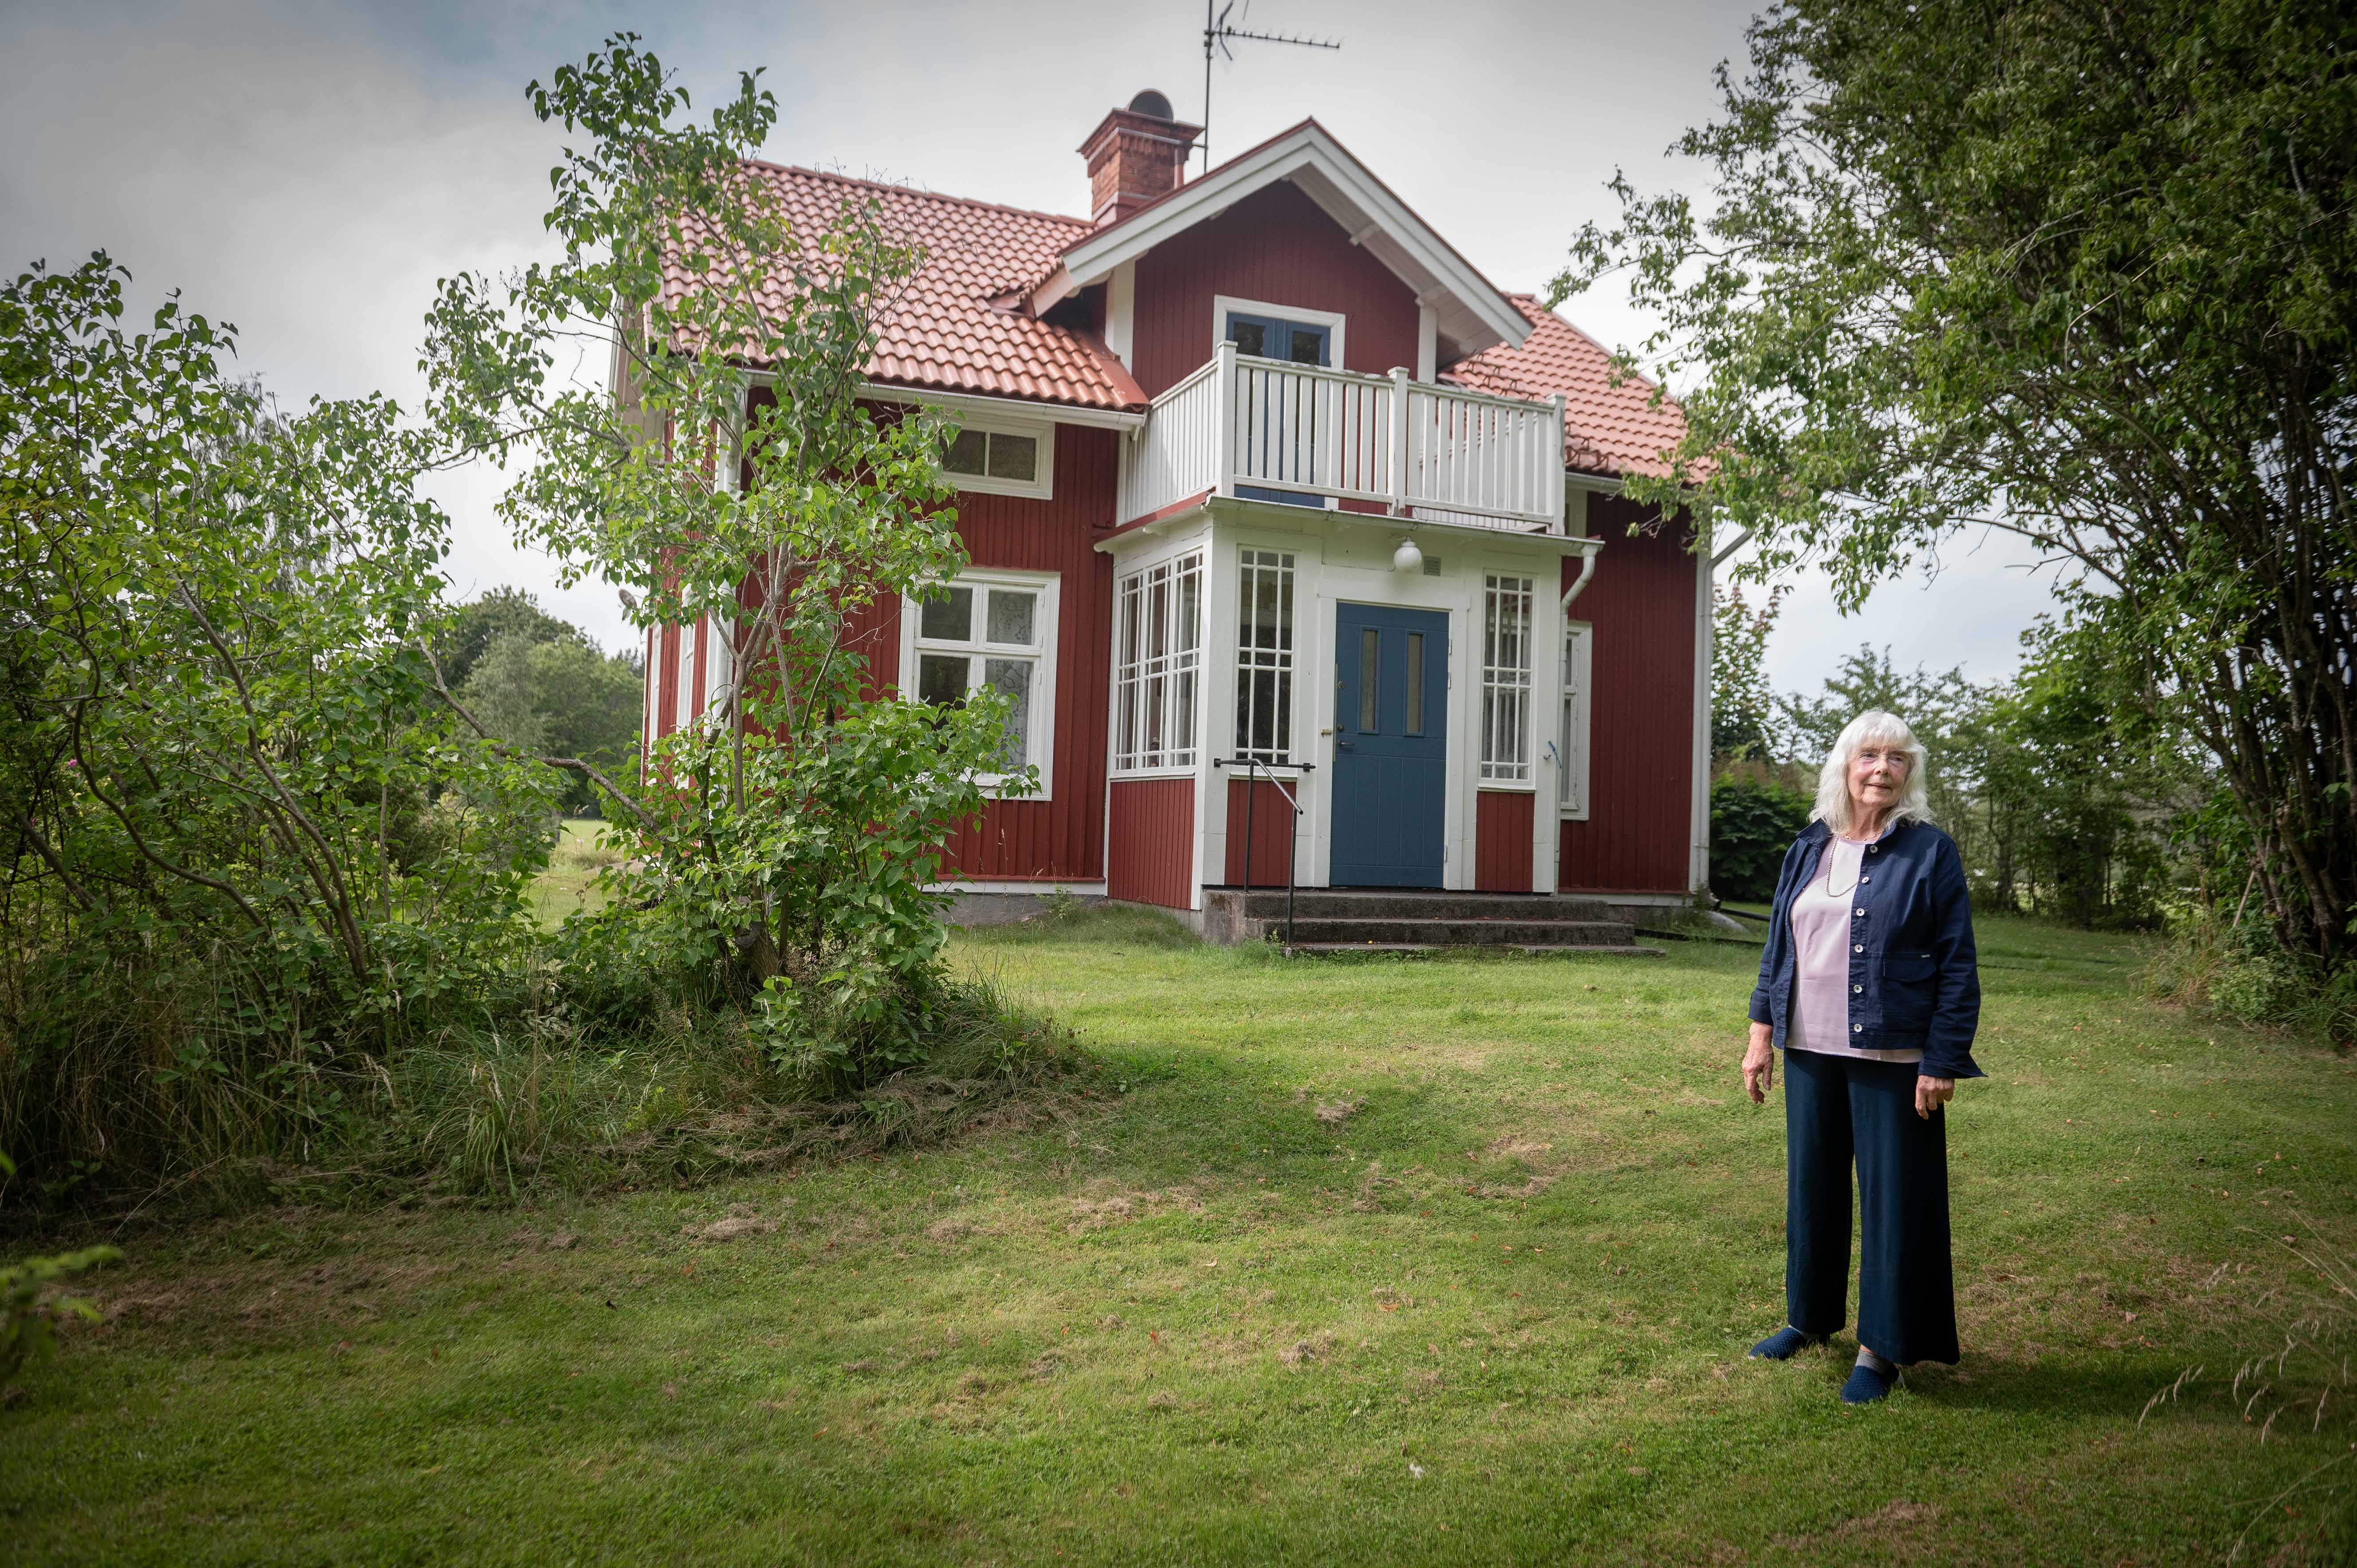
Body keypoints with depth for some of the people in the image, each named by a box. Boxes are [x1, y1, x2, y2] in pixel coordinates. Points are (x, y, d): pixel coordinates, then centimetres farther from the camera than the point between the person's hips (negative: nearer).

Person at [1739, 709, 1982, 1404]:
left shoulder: (1930, 852, -5)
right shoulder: (1808, 849, 9)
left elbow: (1958, 967, -6)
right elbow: (1778, 947, 14)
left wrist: (1942, 1061, -11)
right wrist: (1761, 1034, 9)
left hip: (1891, 1059, -5)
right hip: (1810, 1052, 5)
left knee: (1891, 1195, 2)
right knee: (1811, 1184, 14)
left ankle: (1882, 1348, 15)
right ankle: (1811, 1316, 31)